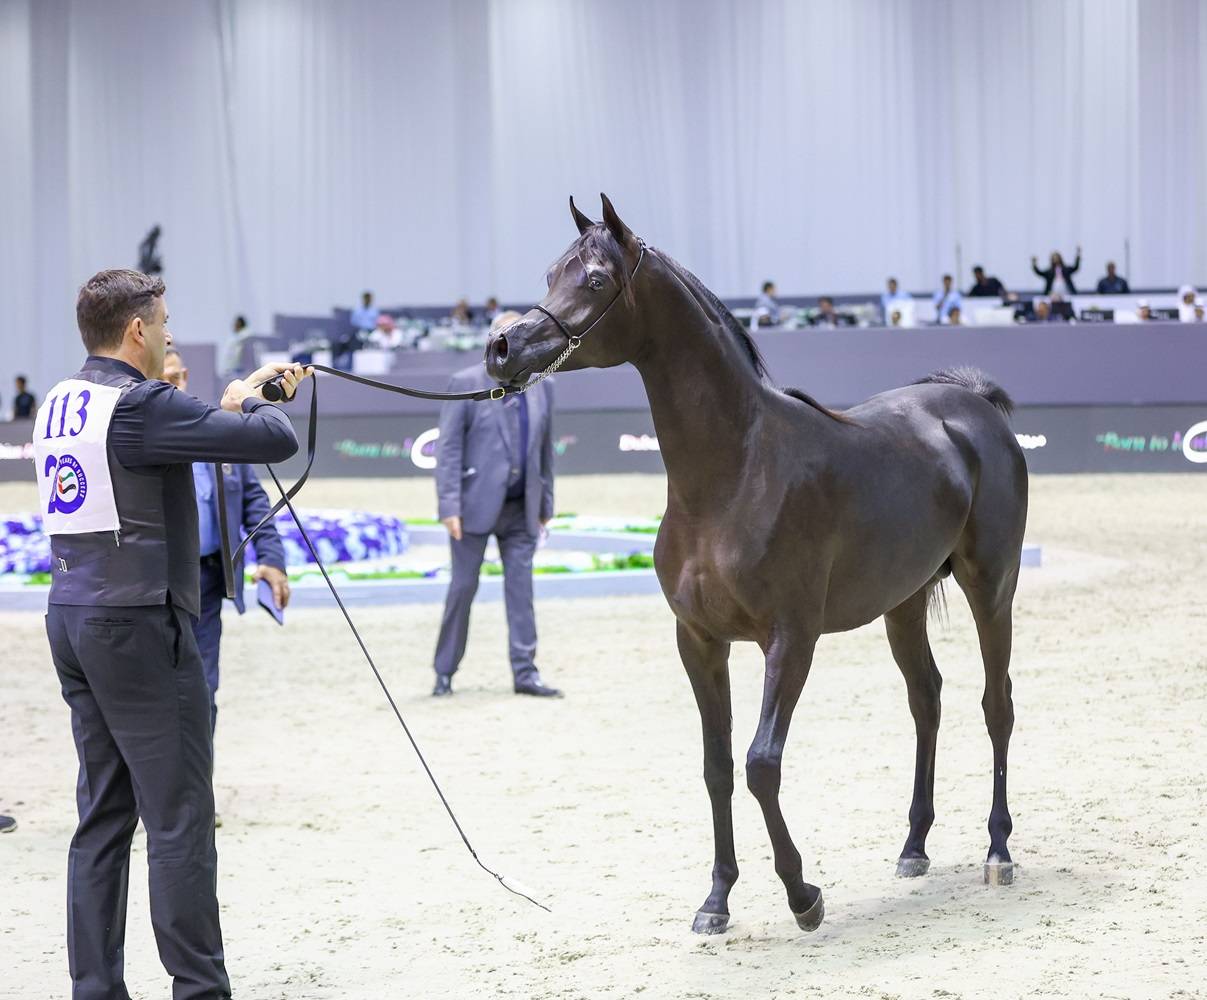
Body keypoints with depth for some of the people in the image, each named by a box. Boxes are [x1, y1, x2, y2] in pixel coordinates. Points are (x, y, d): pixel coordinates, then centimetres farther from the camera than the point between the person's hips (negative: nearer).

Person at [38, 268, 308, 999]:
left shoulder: (61, 404, 12)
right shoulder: (140, 406, -16)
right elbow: (277, 440, -16)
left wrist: (242, 398, 17)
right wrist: (253, 402, 5)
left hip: (73, 618, 9)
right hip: (136, 623, -9)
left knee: (104, 814, 12)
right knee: (179, 815, -2)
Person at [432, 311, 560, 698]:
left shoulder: (541, 388, 9)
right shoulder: (465, 384, -6)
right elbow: (448, 448, -9)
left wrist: (545, 504, 13)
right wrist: (449, 506, -15)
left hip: (520, 508, 4)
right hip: (476, 504, -4)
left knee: (520, 588, 1)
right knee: (463, 586, 1)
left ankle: (525, 673, 3)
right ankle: (444, 673, 11)